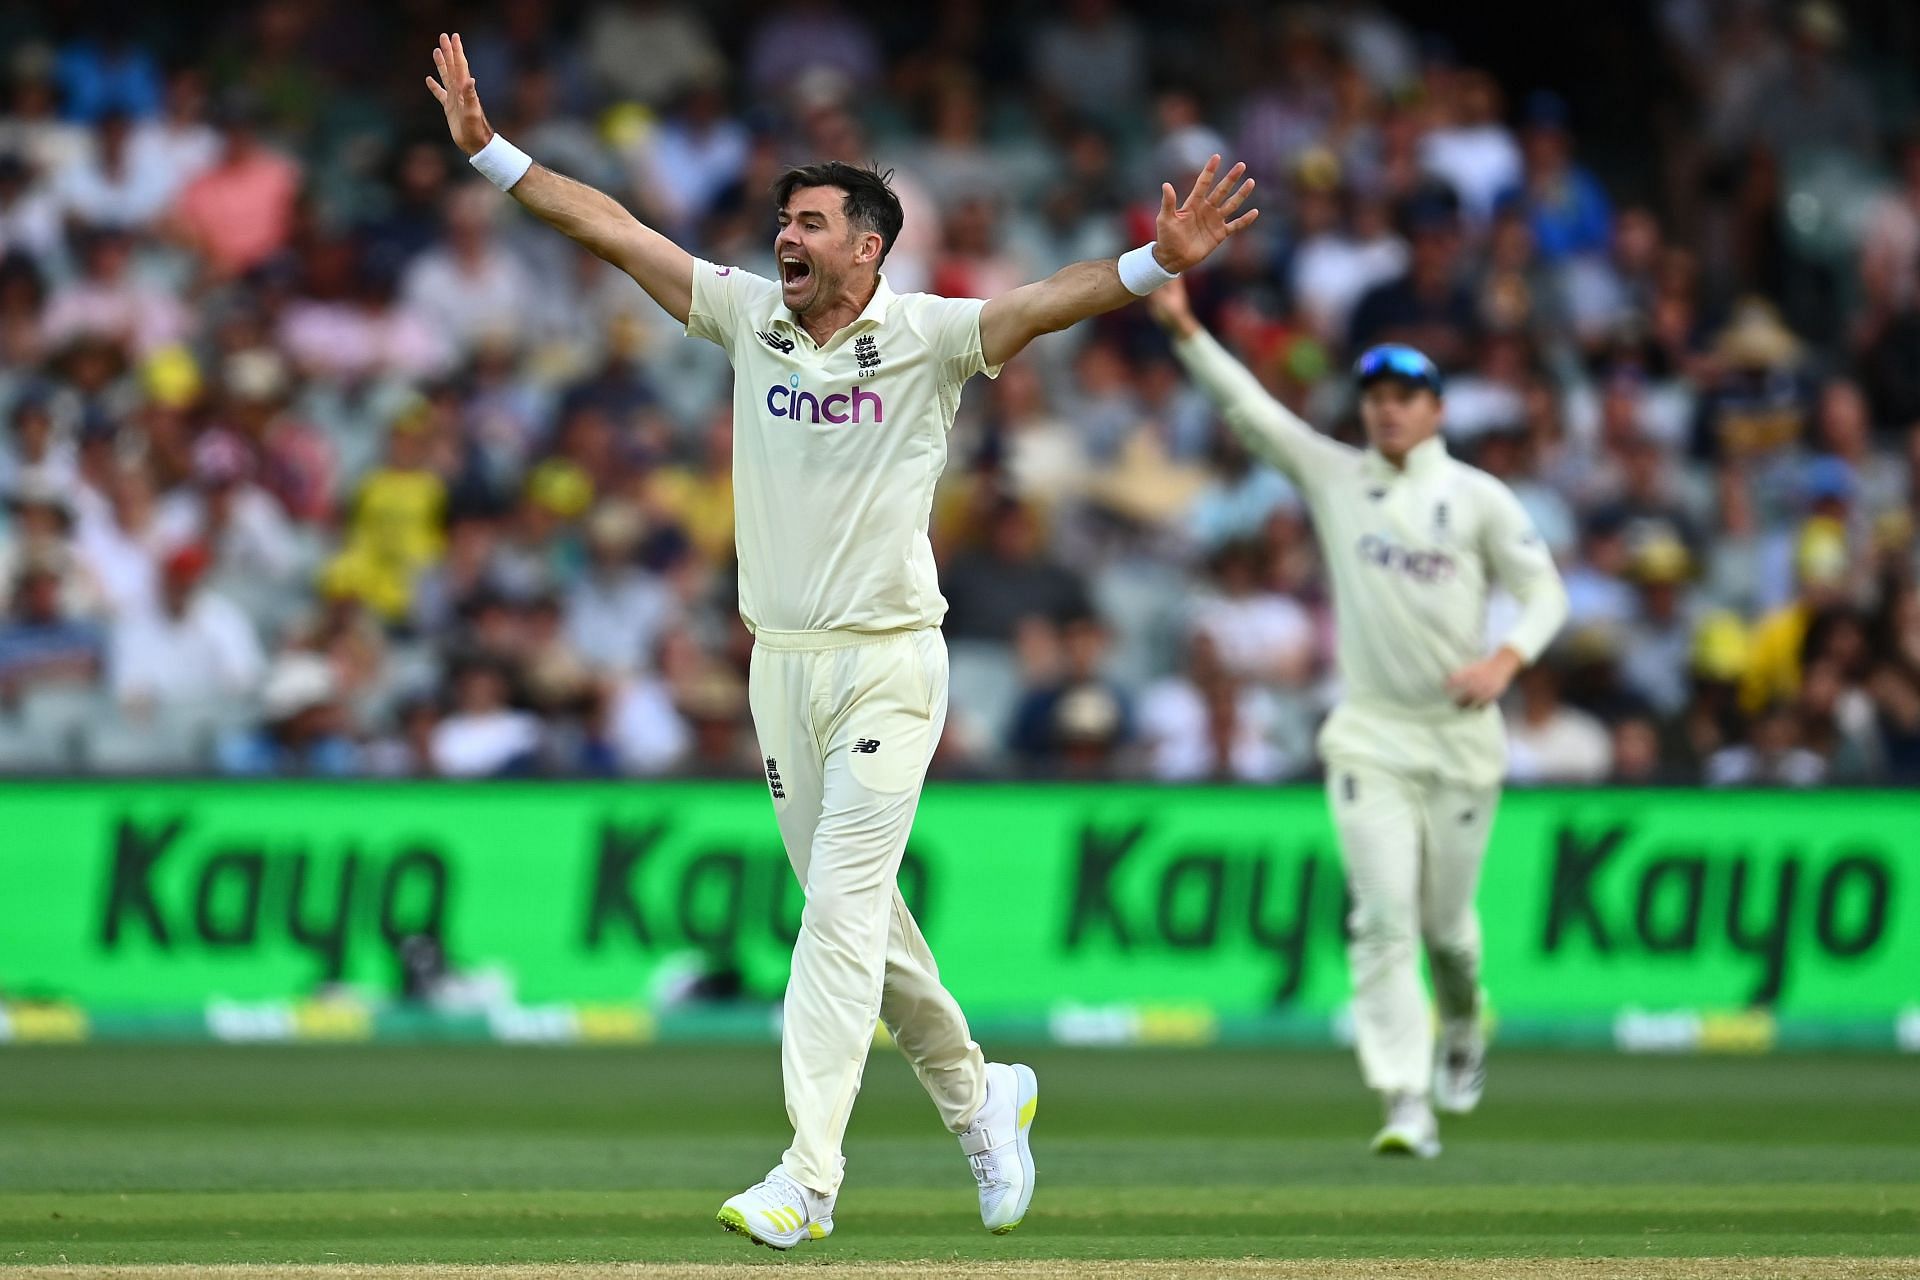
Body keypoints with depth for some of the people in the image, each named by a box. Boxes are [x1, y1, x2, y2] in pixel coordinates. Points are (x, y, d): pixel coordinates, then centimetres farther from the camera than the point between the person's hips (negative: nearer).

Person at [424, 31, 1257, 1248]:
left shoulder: (928, 337, -7)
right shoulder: (747, 316, 6)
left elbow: (1049, 301, -20)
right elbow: (615, 230, 7)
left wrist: (1155, 265, -38)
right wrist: (487, 144, 4)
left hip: (889, 665, -6)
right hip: (781, 663, 6)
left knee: (842, 908, -12)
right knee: (854, 908, 13)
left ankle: (807, 1176, -18)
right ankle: (976, 1096, 31)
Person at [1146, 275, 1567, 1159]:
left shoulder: (1477, 496, 3)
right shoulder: (1335, 478, 6)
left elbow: (1544, 591, 3)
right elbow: (1246, 407, -4)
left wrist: (1505, 660, -17)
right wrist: (1183, 329, -18)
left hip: (1461, 732, 0)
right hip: (1370, 735, 0)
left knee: (1447, 917, 8)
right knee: (1384, 915, -11)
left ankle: (1462, 1032, 40)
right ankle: (1405, 1103, -15)